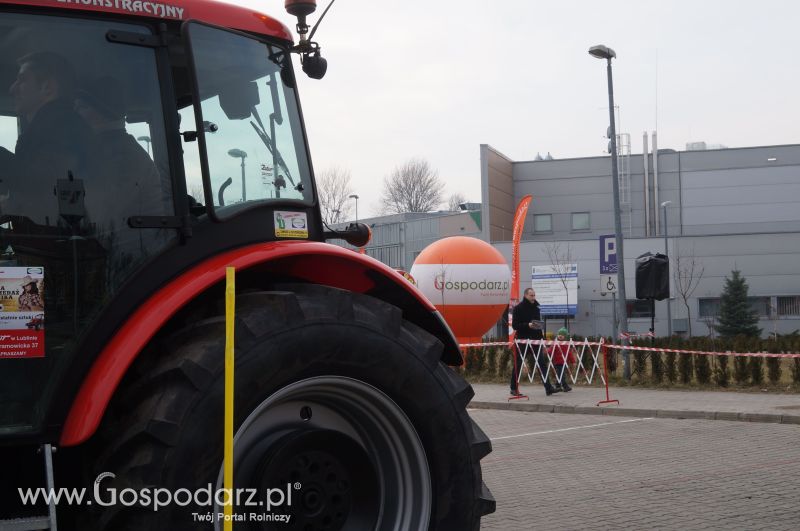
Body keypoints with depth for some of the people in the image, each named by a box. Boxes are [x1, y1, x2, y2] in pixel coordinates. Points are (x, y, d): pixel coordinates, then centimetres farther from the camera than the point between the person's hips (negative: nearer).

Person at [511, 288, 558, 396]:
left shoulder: (536, 308, 13)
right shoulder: (518, 308, -5)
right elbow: (514, 325, -11)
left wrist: (541, 338, 12)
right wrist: (527, 325, -24)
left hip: (535, 340, 5)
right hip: (522, 340, -5)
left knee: (542, 363, -4)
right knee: (518, 365, 3)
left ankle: (548, 388, -6)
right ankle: (514, 388, 14)